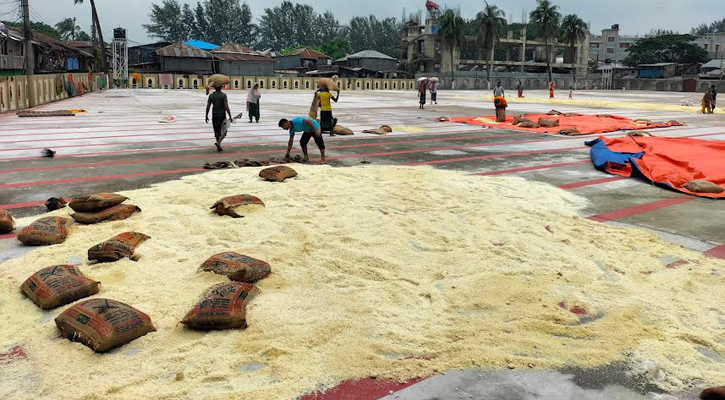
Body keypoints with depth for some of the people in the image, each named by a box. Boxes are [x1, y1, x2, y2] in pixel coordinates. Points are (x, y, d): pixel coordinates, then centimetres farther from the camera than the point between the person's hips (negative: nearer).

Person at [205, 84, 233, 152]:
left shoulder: (211, 95, 1)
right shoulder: (223, 95, -10)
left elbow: (208, 107, 2)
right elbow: (226, 107, -17)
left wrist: (206, 116, 12)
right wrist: (230, 116, -12)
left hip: (214, 116, 4)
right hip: (222, 115, -4)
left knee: (217, 132, 13)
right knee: (224, 131, 6)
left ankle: (219, 147, 14)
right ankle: (218, 143, -16)